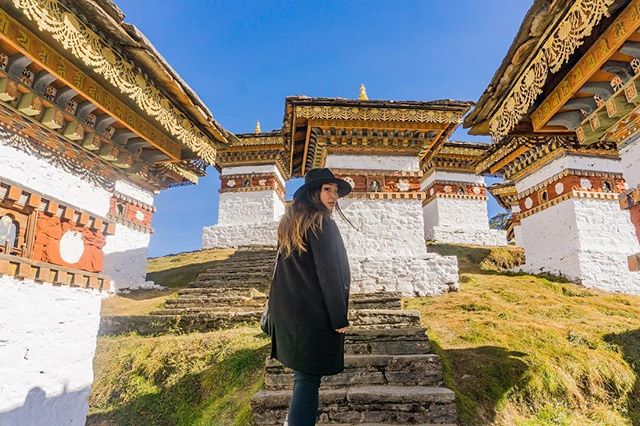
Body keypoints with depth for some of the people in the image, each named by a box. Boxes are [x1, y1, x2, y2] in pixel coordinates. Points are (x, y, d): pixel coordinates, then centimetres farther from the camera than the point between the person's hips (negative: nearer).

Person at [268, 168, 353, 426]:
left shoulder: (290, 223, 12)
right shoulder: (321, 223, -12)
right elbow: (328, 273, -17)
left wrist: (276, 312, 21)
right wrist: (340, 318, -13)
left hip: (287, 311, 8)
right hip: (314, 313, -8)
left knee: (303, 375, 18)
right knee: (308, 378, 1)